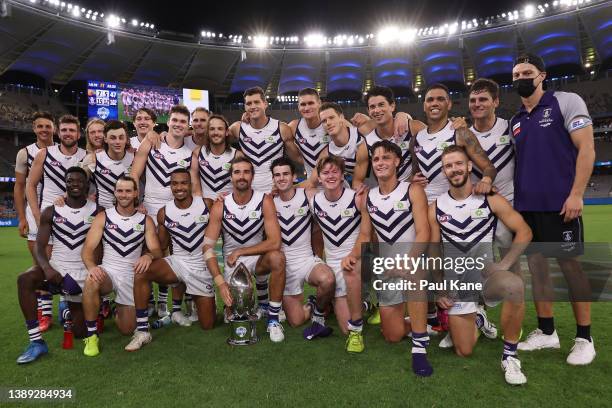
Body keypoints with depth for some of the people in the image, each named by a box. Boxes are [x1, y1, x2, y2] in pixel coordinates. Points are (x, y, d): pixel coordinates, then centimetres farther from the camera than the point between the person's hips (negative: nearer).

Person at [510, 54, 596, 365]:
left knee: (570, 264, 0)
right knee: (536, 264, 7)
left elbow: (586, 148, -7)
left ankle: (584, 338, 14)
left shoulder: (566, 102, 0)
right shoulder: (514, 121, 15)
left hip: (559, 203, -5)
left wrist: (576, 194, -15)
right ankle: (546, 332, 19)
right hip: (526, 206, 6)